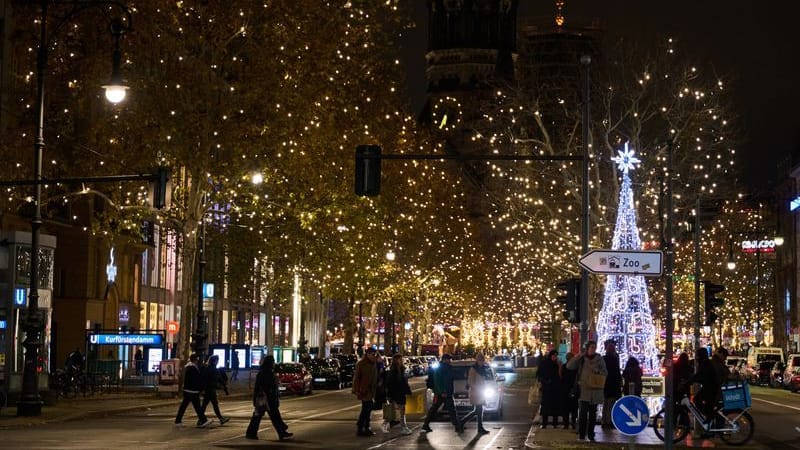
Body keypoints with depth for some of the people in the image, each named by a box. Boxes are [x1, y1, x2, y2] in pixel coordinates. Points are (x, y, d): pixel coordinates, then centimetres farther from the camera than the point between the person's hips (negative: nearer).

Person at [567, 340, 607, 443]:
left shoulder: (599, 359, 6)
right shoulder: (581, 359, 4)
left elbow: (605, 373, 8)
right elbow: (569, 366, -4)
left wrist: (598, 372, -14)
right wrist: (577, 356, -14)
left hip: (595, 390, 2)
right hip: (583, 389, -2)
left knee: (593, 413, 8)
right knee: (583, 412, -12)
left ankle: (591, 435, 16)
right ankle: (581, 435, -8)